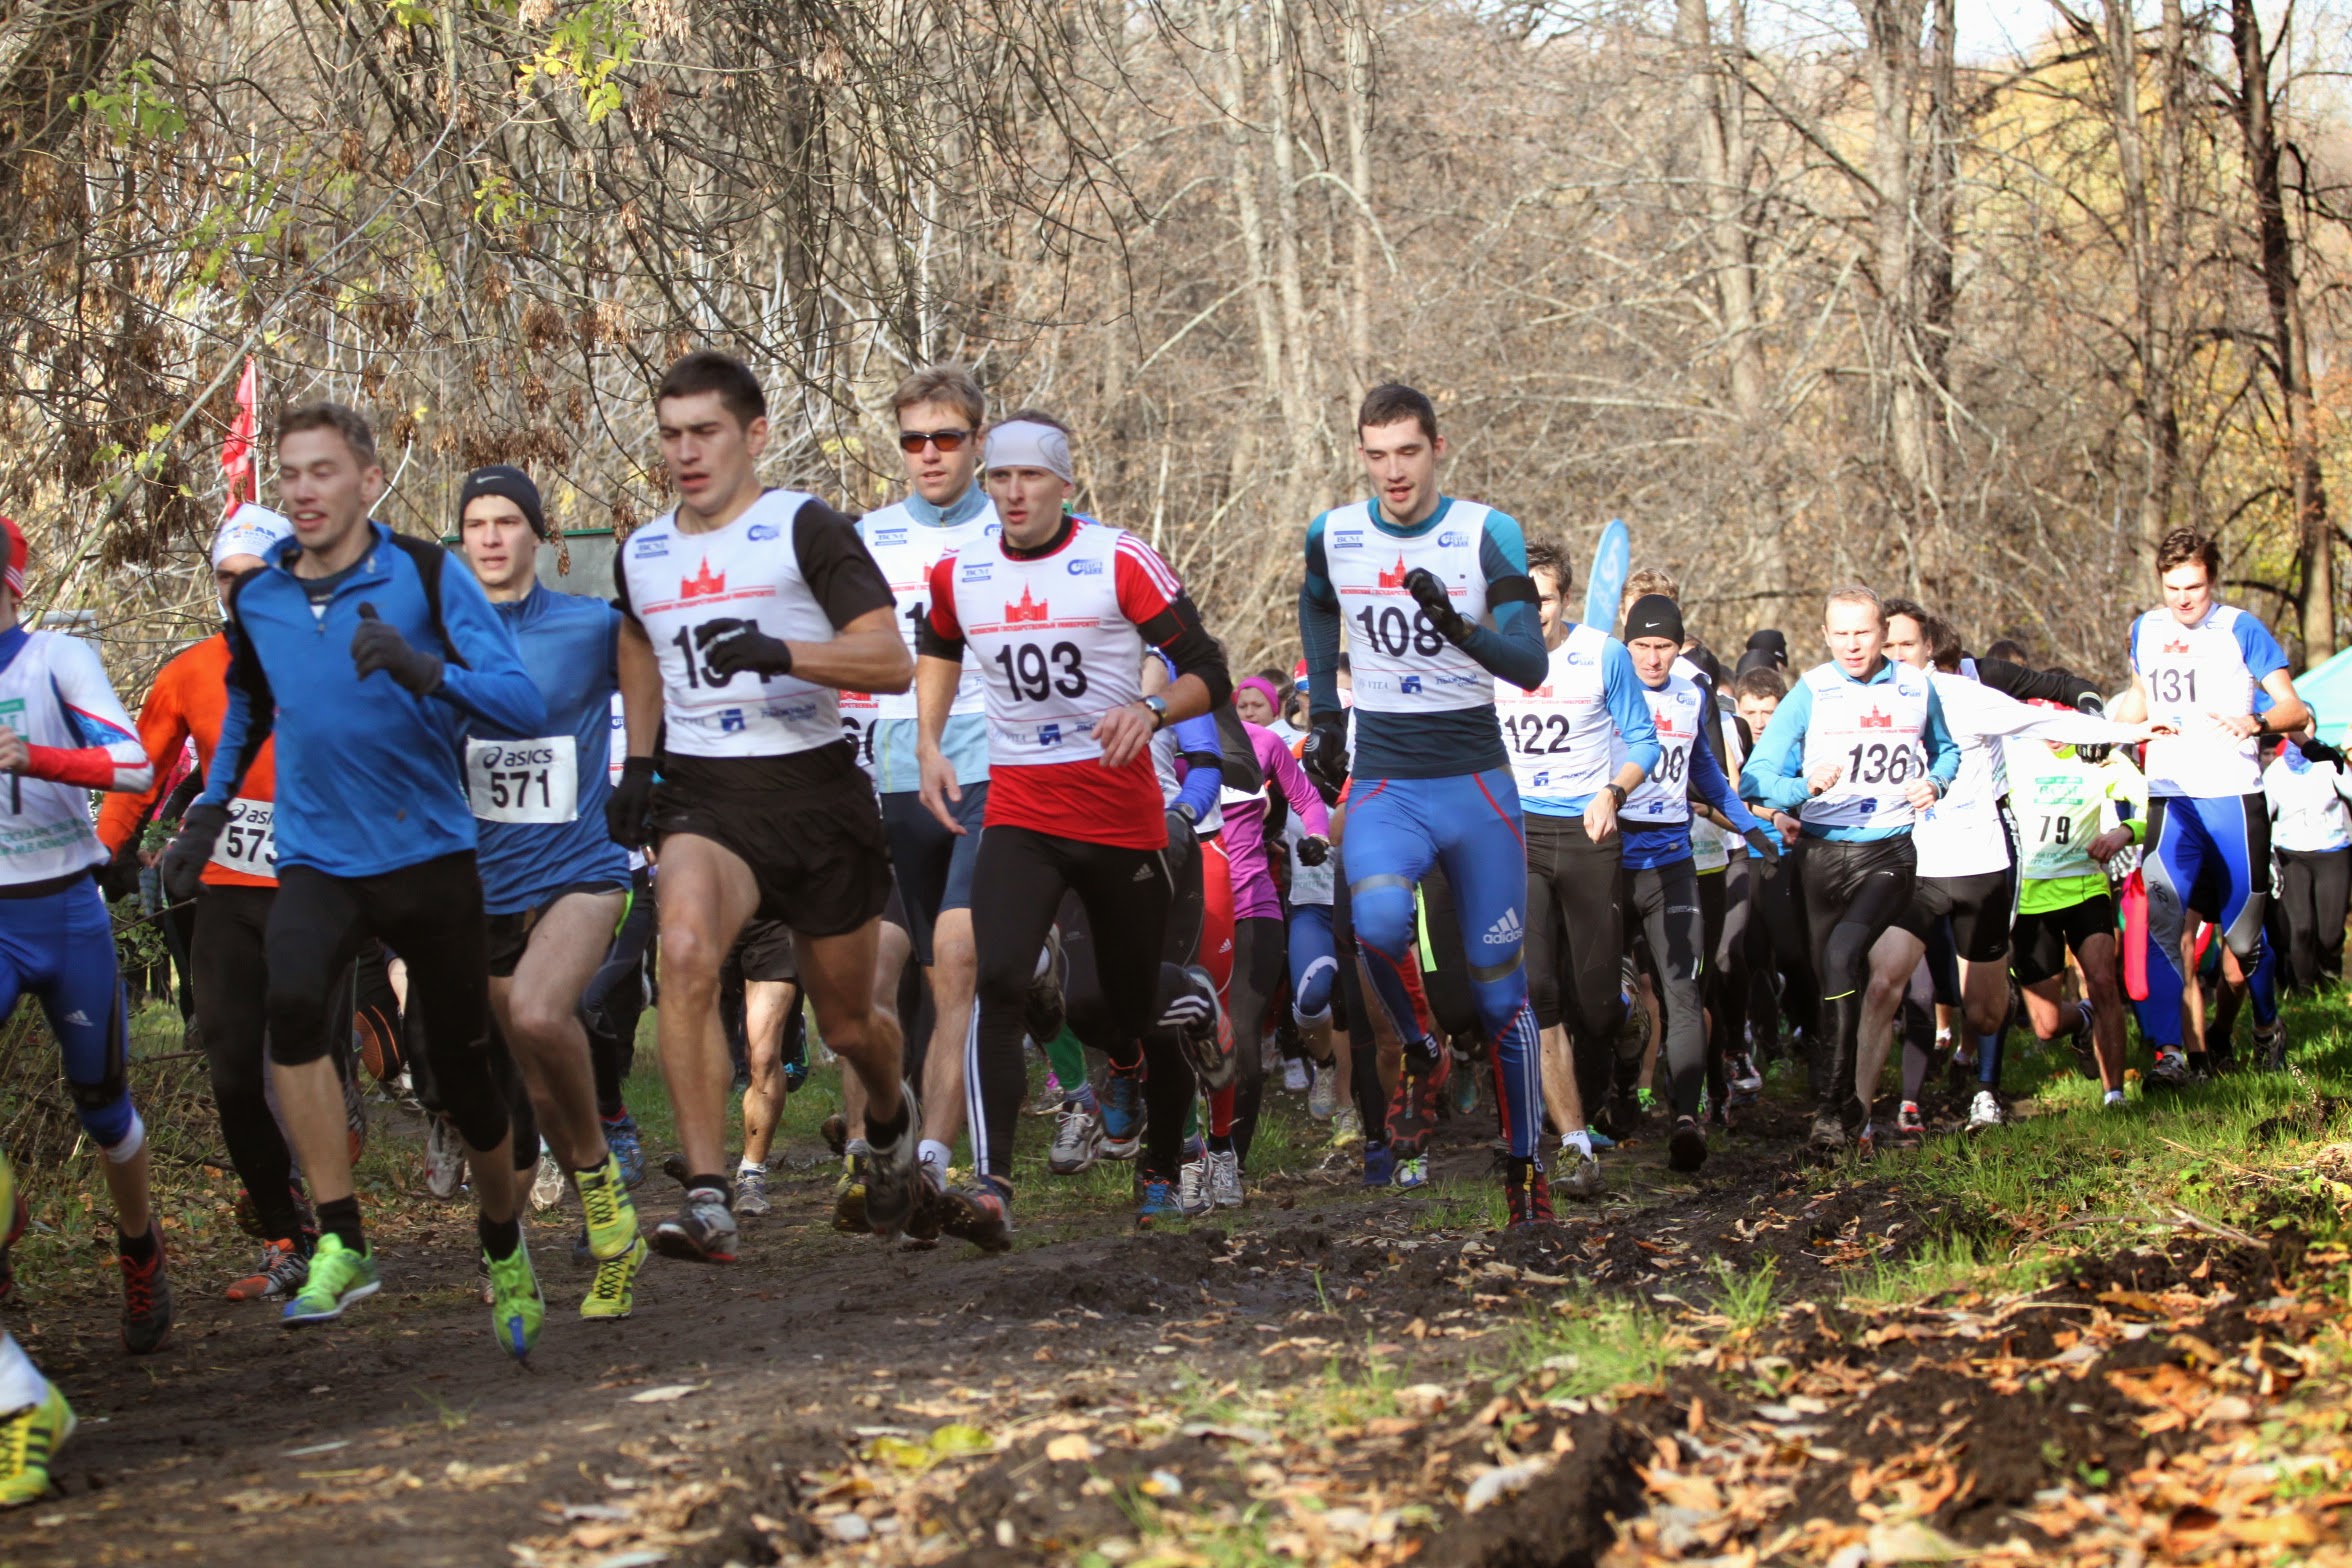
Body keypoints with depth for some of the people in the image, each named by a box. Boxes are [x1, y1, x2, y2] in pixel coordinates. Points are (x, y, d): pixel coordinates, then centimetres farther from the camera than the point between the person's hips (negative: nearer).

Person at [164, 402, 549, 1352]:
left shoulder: (425, 576, -9)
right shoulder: (255, 597, 3)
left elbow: (524, 707, -17)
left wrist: (422, 670, -33)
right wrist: (208, 812, 19)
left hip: (429, 853, -2)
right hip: (316, 859, 2)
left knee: (463, 1072, 6)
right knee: (292, 999, -29)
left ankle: (504, 1250, 34)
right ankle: (340, 1246, -23)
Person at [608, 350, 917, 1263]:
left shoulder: (804, 529, -5)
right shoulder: (640, 556, 11)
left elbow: (892, 661, -13)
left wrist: (782, 654, -28)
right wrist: (637, 765, 20)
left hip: (814, 790, -2)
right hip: (702, 796, 2)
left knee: (847, 1024, 11)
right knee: (685, 950, -30)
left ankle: (889, 1122, 49)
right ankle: (707, 1200, -31)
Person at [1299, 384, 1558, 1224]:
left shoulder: (1486, 534, -7)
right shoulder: (1332, 536, 2)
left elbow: (1532, 665, -15)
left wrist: (1460, 627, -33)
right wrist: (1324, 712, 20)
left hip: (1475, 783, -1)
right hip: (1384, 784, 1)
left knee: (1501, 989, 2)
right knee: (1378, 924, -30)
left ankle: (1525, 1166, 16)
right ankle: (1419, 1055, -2)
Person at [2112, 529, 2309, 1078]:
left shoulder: (2240, 629, -2)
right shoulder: (2145, 630, 11)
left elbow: (2294, 708, -7)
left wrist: (2257, 723, -26)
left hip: (2234, 798, -3)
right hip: (2170, 799, 3)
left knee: (2243, 930, 5)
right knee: (2157, 920, -17)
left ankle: (2267, 1027, 32)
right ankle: (2169, 1051, -18)